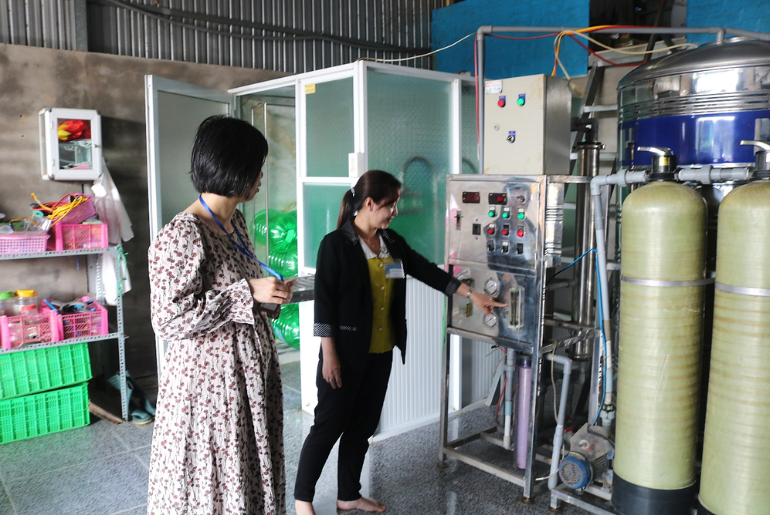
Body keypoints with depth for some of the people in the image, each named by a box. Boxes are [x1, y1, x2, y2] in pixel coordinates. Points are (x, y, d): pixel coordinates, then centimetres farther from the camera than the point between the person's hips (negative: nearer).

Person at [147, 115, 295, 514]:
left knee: (249, 472, 21)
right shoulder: (182, 235, -22)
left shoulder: (235, 220, 5)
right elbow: (169, 320, -23)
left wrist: (268, 294, 0)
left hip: (248, 372, 8)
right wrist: (248, 293, -24)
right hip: (210, 380, -8)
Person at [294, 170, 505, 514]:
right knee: (329, 425, 3)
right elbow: (324, 302, -14)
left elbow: (427, 271, 11)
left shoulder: (392, 242, 7)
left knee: (363, 425, 15)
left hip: (380, 353, 7)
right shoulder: (336, 244, -13)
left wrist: (472, 295, 8)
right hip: (345, 353, -7)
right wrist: (329, 355, -15)